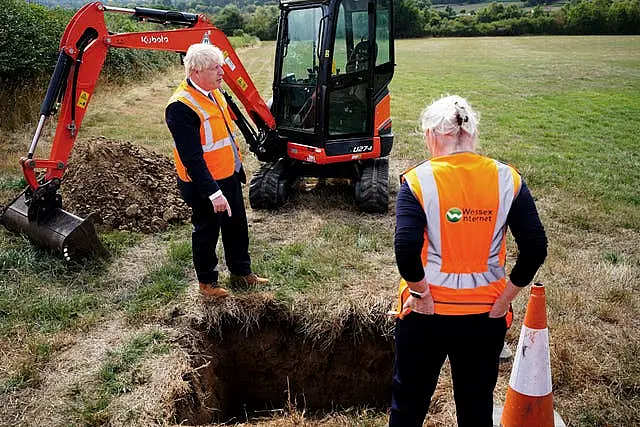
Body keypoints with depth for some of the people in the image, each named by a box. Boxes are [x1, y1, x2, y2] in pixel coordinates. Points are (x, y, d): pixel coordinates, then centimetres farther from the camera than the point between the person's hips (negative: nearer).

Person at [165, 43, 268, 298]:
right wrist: (213, 193, -28)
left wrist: (238, 168, 19)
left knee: (237, 226, 21)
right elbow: (192, 158, -27)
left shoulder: (214, 92, 3)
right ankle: (207, 281, 31)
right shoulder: (181, 107, -26)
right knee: (206, 231, 11)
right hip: (204, 184, -8)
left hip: (230, 177, 8)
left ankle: (241, 270, 41)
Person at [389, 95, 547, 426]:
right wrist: (505, 297, -1)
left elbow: (406, 248, -25)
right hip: (486, 313, 3)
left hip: (426, 310, -2)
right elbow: (535, 247, -9)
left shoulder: (418, 180, -14)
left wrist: (420, 292, -10)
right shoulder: (507, 179, -6)